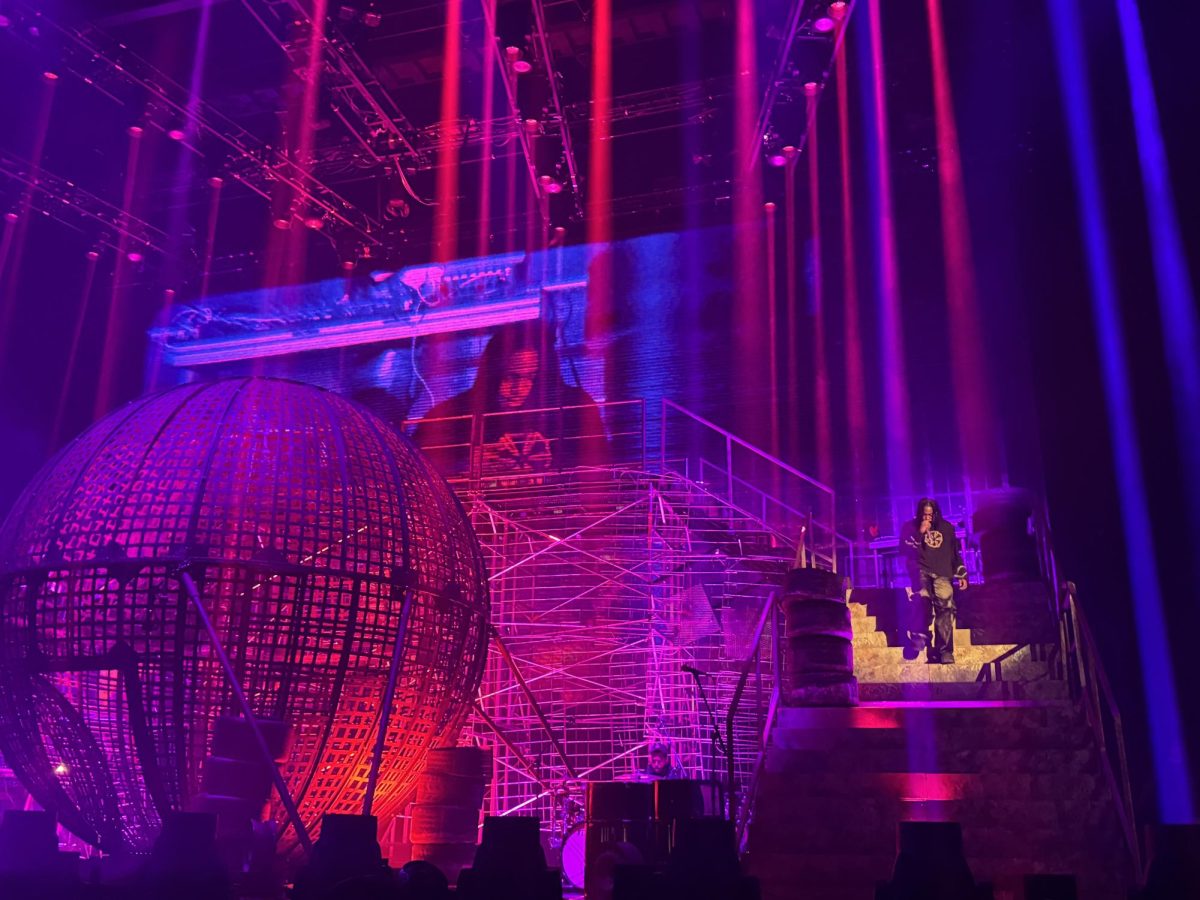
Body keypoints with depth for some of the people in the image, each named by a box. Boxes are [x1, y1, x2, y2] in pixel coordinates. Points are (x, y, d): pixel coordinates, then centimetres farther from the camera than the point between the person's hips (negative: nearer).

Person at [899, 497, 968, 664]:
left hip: (942, 572, 2)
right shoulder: (910, 526, 8)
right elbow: (905, 551, -3)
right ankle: (919, 635, -32)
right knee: (923, 597, -32)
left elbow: (956, 553, 22)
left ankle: (945, 651, -17)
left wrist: (961, 575, 15)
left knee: (945, 603, -19)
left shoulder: (946, 528, 15)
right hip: (920, 570, -1)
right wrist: (920, 534, -10)